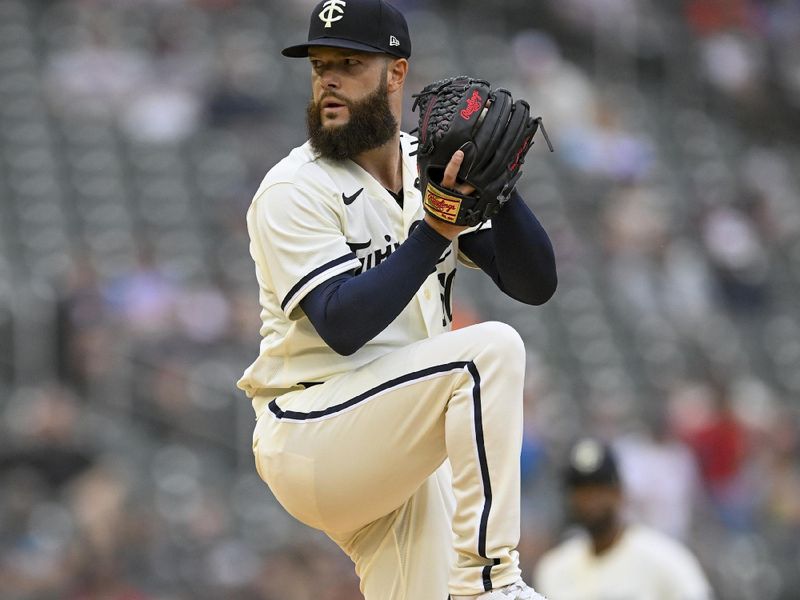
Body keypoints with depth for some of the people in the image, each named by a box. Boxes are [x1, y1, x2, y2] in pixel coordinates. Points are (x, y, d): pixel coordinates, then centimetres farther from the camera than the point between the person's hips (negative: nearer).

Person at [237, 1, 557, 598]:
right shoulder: (293, 190, -10)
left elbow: (534, 284, 1)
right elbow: (343, 326, -22)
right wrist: (436, 231, -28)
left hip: (402, 451, 7)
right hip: (310, 440, -7)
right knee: (490, 349, -26)